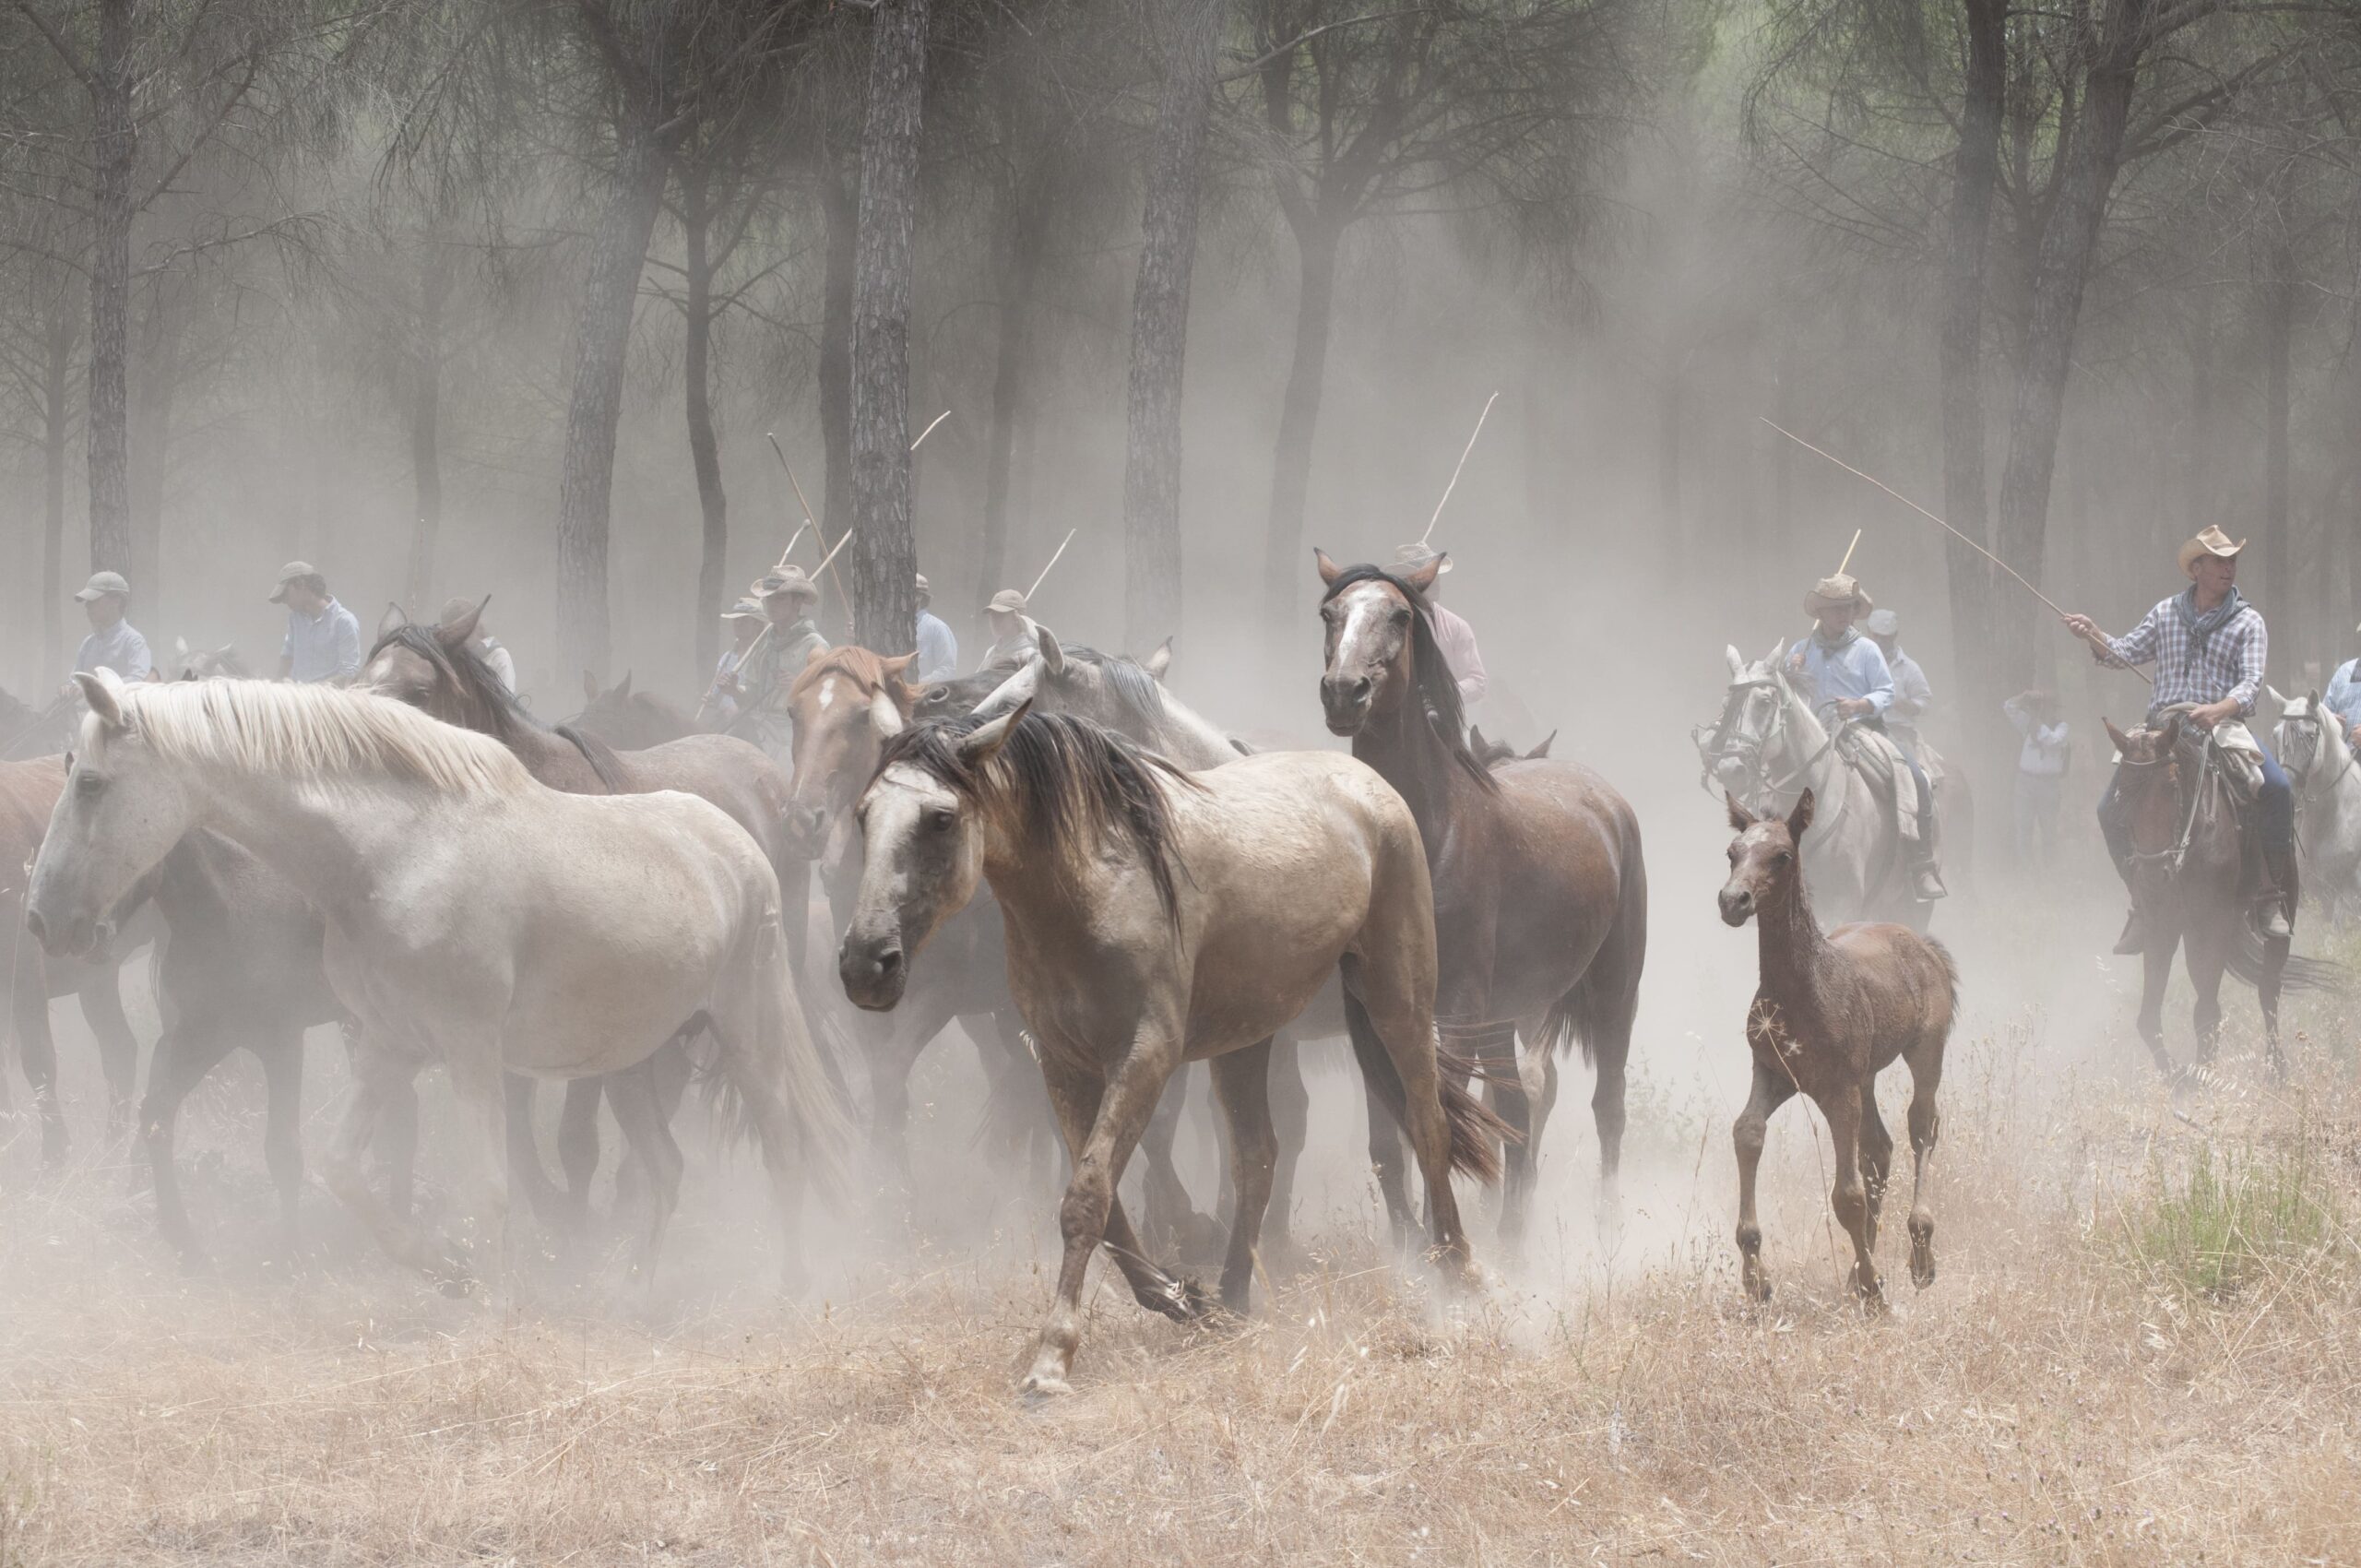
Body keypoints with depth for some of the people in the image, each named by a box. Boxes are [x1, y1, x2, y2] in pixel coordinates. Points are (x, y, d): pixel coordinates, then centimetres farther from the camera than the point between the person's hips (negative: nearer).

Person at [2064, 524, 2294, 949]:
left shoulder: (2247, 622, 3)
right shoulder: (2166, 612, 12)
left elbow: (2251, 682, -7)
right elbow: (2129, 652, 15)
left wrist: (2220, 709, -26)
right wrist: (2095, 636, -5)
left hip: (2224, 725, -3)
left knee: (2277, 788, -28)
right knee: (2111, 808, -9)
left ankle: (2270, 897, -16)